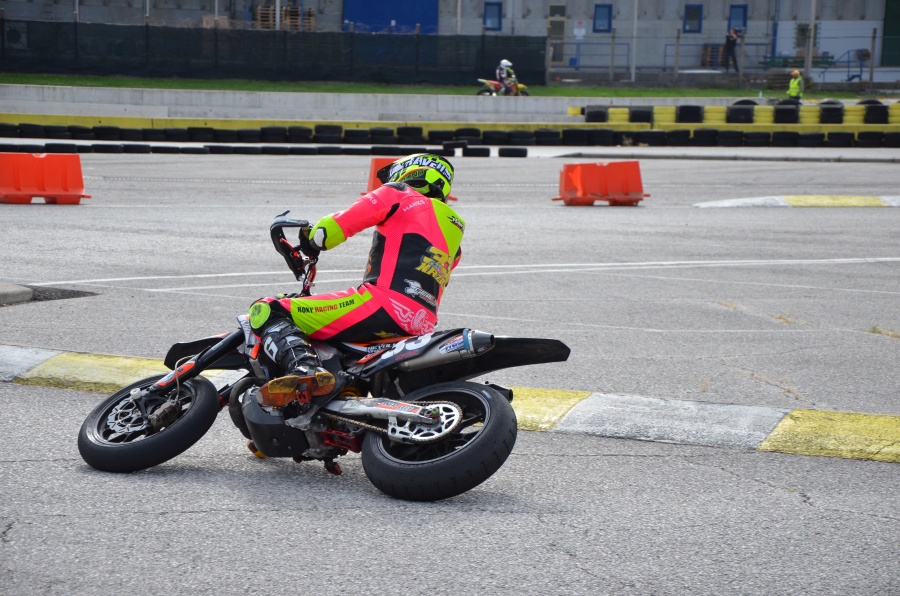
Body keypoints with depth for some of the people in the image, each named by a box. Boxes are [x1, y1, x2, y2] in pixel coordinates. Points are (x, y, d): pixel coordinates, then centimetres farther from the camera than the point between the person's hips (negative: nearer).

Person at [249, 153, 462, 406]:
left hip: (383, 306, -8)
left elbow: (342, 222, -2)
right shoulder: (455, 229, 30)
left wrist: (309, 244, 17)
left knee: (266, 311, -13)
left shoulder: (399, 195, 10)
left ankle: (304, 369, -38)